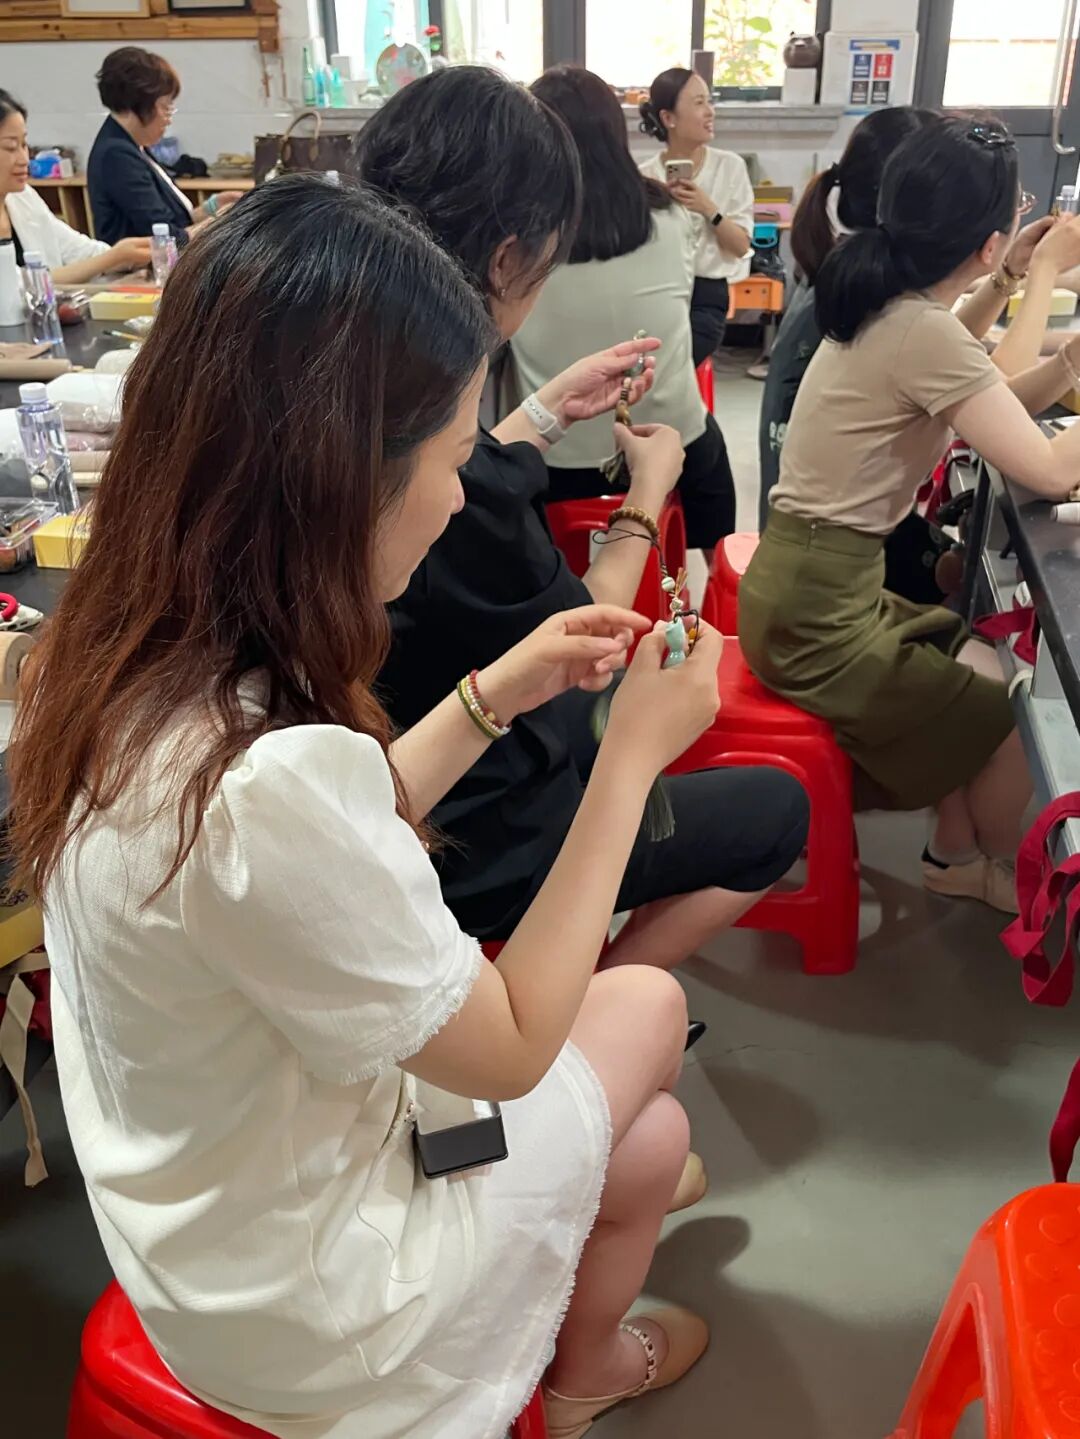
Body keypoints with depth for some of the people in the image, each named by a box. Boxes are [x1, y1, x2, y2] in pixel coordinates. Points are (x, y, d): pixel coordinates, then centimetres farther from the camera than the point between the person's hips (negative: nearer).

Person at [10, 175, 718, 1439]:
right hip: (306, 1312, -6)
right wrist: (631, 754, -19)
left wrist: (492, 696, -3)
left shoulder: (125, 657, -13)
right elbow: (511, 1048, -24)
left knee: (648, 1135, 21)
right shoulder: (267, 785, -40)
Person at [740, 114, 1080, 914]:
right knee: (1015, 717, 9)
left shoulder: (891, 308, 5)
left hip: (813, 587, 9)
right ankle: (1002, 869, 35)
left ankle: (955, 855, 35)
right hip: (814, 617, -9)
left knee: (986, 676, 22)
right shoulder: (925, 336, -22)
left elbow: (988, 410, 17)